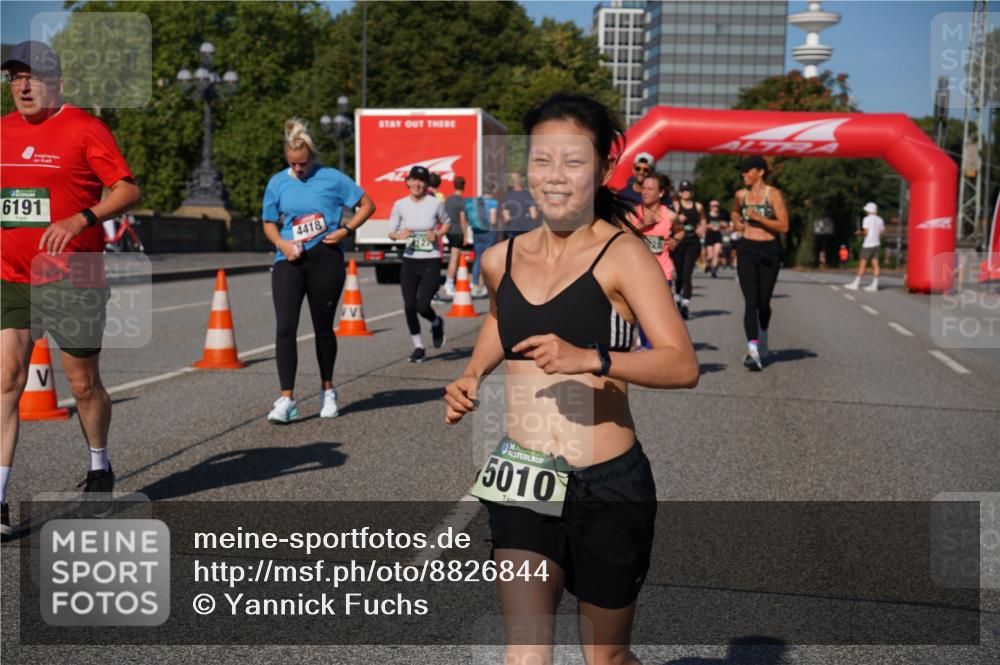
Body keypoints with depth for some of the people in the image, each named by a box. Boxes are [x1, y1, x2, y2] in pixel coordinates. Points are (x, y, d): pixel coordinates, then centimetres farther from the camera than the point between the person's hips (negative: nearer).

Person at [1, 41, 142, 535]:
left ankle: (98, 467, 33)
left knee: (84, 385, 8)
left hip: (72, 278, -4)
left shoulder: (83, 128, -5)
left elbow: (129, 190, -10)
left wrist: (80, 219, -24)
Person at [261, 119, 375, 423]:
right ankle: (286, 399, -8)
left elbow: (367, 204, 5)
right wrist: (281, 243, -5)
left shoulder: (332, 178, -2)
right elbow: (269, 223, 15)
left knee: (323, 328, 9)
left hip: (325, 260, -2)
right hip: (289, 261, 2)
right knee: (284, 328, -11)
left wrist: (345, 230, -8)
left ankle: (327, 390, 28)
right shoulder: (277, 182, 6)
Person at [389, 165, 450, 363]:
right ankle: (418, 347, 20)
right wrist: (399, 235, -16)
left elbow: (447, 223, 12)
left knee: (422, 306, -13)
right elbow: (391, 232, 7)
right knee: (409, 307, 0)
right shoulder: (400, 205, 0)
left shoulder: (435, 203, -5)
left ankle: (437, 323, 23)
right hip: (409, 261, 3)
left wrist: (437, 233, -8)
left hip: (431, 262, -3)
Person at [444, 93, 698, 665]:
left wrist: (589, 359, -32)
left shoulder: (622, 254, -8)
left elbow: (683, 366, -18)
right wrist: (471, 376, 12)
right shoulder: (501, 260, 6)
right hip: (522, 483, 3)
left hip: (609, 487, -3)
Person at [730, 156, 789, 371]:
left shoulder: (773, 194, -5)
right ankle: (753, 351, -19)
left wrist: (758, 217, -20)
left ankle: (763, 337, 39)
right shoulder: (740, 195, 7)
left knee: (764, 301, 8)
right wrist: (737, 223, 9)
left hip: (769, 251, -2)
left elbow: (784, 226, -12)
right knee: (751, 301, -12)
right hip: (746, 250, 2)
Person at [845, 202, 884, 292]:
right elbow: (882, 231, 13)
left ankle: (855, 284, -3)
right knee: (875, 265, 3)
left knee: (862, 264, -4)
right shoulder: (879, 220, 11)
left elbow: (866, 232, -13)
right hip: (876, 244, 7)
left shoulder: (867, 219, -9)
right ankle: (874, 285, 0)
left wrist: (859, 233, 4)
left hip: (868, 245, -7)